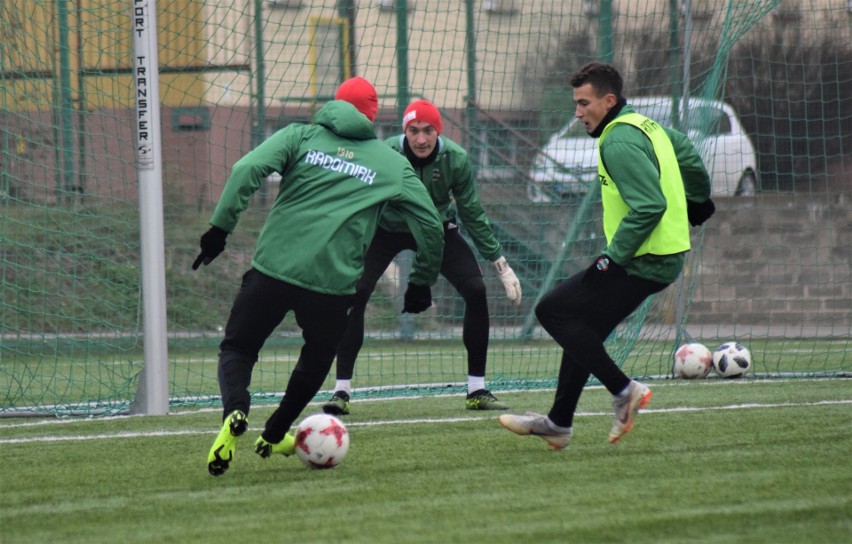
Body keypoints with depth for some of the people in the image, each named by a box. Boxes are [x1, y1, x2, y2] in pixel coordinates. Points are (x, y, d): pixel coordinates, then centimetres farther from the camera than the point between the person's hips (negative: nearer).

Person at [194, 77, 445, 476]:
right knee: (316, 361, 27)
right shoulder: (392, 164, 12)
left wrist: (220, 227, -5)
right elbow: (430, 225, 12)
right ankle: (273, 435, 35)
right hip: (333, 280, 0)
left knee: (237, 349, 12)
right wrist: (422, 282, 24)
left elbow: (247, 169, -6)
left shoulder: (300, 136, 10)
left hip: (273, 268, 0)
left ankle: (235, 413, -17)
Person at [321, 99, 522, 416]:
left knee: (475, 290, -13)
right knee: (355, 293, -21)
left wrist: (499, 262, -8)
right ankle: (341, 391, -13)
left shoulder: (456, 159, -22)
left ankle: (477, 391, 0)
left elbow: (472, 215, -10)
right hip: (387, 229, -2)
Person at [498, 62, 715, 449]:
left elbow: (649, 206, -28)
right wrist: (698, 199, 46)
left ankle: (623, 390, -8)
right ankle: (558, 424, 23)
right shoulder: (646, 127, 13)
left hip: (641, 263, -10)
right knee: (582, 327, 17)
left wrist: (614, 257, -22)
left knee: (552, 311, -7)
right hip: (665, 257, 10)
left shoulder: (619, 143, -18)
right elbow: (686, 152, 31)